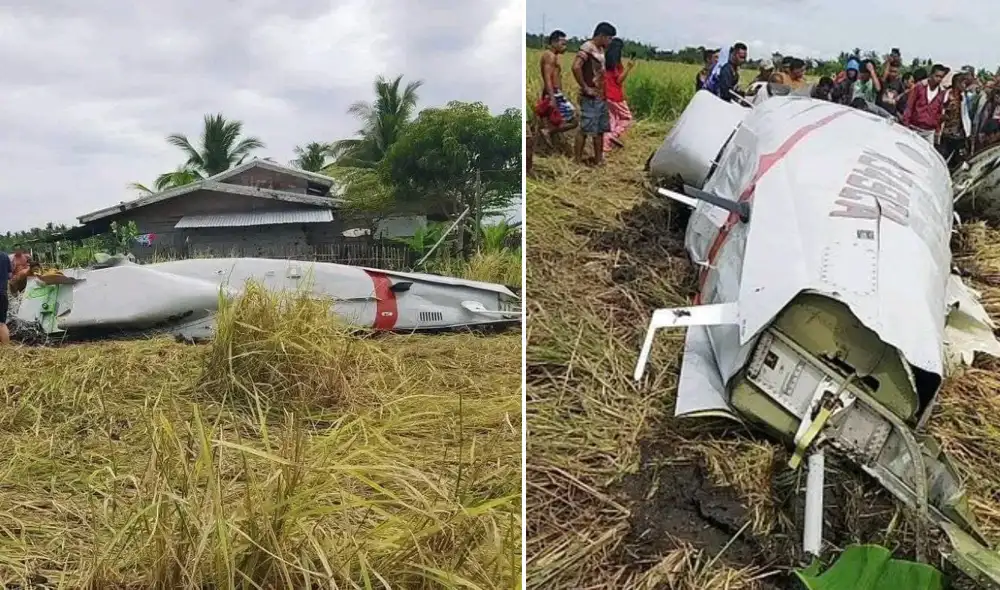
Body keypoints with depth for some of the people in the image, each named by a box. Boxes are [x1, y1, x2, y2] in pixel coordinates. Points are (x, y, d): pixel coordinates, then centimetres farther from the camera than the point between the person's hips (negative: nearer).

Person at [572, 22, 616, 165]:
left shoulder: (601, 49, 13)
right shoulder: (587, 47, -13)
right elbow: (576, 67, -27)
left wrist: (604, 90, 15)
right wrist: (585, 88, -21)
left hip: (601, 96, 9)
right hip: (590, 98, -9)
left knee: (600, 129, 13)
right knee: (585, 129, -5)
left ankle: (598, 159, 21)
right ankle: (578, 161, 0)